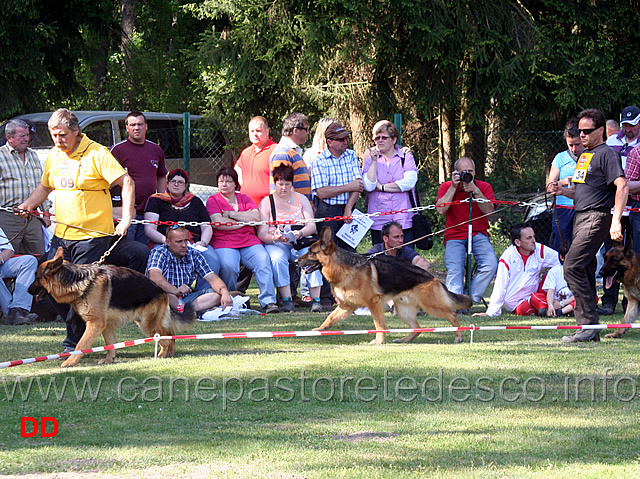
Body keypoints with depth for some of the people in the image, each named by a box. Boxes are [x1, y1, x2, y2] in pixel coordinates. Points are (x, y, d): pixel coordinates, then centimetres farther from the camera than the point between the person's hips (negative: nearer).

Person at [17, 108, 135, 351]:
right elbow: (45, 187, 28)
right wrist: (28, 205, 10)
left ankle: (73, 344, 2)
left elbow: (127, 183, -12)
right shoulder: (53, 156, 12)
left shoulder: (96, 154, -9)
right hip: (61, 235, 7)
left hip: (93, 236, -7)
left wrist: (126, 218, -20)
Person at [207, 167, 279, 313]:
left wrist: (230, 214, -3)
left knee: (263, 260, -26)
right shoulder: (213, 200, 11)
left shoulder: (244, 199, 21)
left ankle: (268, 301, -30)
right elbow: (218, 223, -7)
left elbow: (256, 217, 3)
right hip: (224, 244, -3)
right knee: (228, 266, -34)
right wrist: (244, 221, 0)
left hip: (249, 241, 3)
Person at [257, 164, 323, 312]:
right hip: (276, 244, -1)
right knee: (278, 259, -35)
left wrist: (300, 233, -20)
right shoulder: (266, 202, 6)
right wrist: (274, 238, -24)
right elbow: (262, 233, -2)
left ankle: (316, 300, -31)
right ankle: (286, 300, -34)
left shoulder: (301, 199, 13)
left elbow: (312, 226, 2)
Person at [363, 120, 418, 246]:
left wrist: (382, 187, -5)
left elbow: (410, 182, -8)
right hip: (378, 221, 1)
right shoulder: (370, 159, 10)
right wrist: (374, 161, -6)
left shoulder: (406, 156, 7)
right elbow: (369, 186, -4)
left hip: (404, 220, -1)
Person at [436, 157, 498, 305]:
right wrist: (453, 187, -12)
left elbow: (488, 210, -10)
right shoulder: (446, 187, 3)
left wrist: (475, 190, -18)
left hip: (478, 234, 1)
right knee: (454, 272, -23)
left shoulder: (484, 187, 4)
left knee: (490, 265, -25)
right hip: (454, 236, -1)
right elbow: (440, 210, -13)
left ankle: (471, 299, -19)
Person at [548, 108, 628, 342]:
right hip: (580, 217, 9)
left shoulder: (607, 154, -8)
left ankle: (589, 325, -15)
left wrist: (616, 221, -26)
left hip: (597, 217, -9)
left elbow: (622, 187, -18)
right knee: (585, 272, 8)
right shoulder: (584, 154, 20)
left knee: (572, 267, -17)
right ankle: (589, 331, 11)